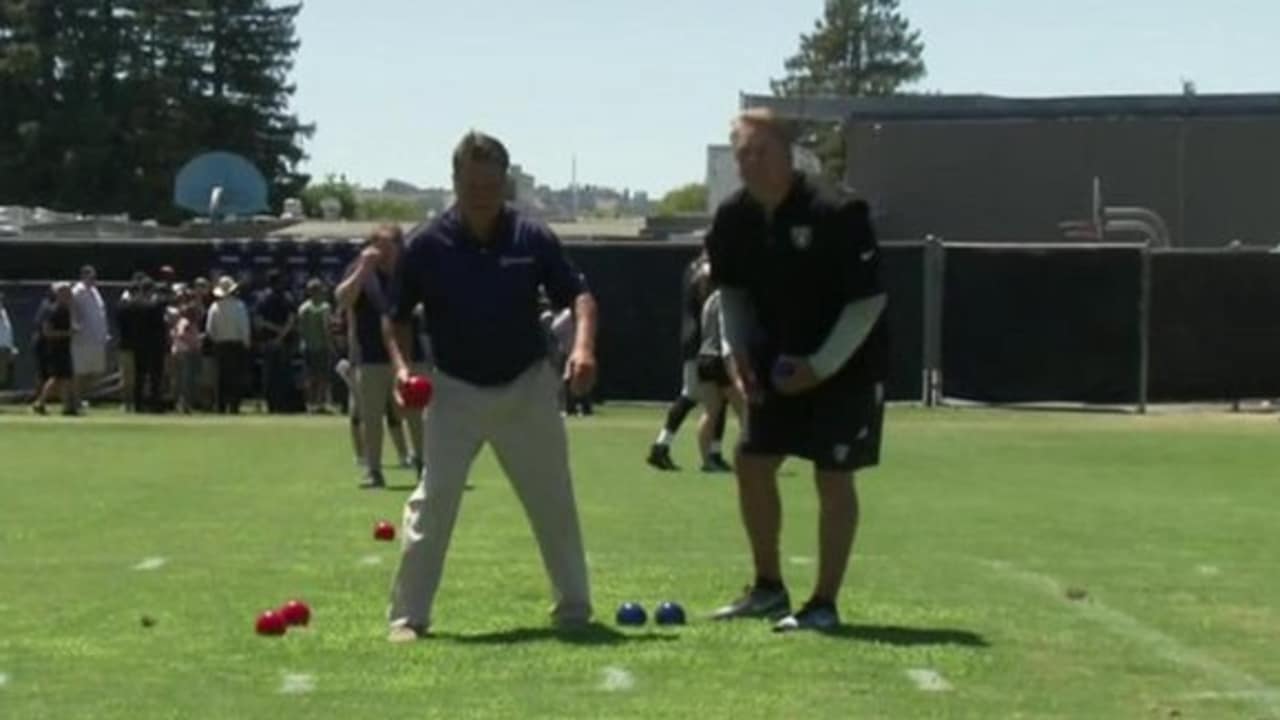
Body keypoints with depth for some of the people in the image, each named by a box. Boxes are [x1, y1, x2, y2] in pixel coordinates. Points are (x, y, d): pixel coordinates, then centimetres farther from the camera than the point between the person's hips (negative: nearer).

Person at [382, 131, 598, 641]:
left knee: (555, 502, 9)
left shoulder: (533, 238, -6)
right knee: (433, 499, -9)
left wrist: (583, 345, -21)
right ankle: (408, 615, -1)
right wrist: (401, 367, -13)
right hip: (455, 391, -1)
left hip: (527, 388, 2)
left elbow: (578, 294, -2)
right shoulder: (427, 246, -8)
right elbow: (397, 318, 4)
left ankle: (574, 608, 23)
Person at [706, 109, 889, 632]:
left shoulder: (835, 215, -23)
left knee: (832, 477, -6)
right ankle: (769, 588, 21)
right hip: (779, 361, 7)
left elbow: (869, 300, -20)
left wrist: (821, 367, -22)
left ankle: (824, 604, 4)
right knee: (752, 464, 6)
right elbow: (732, 289, 12)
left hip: (845, 364, -6)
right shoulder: (735, 217, -4)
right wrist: (737, 351, -2)